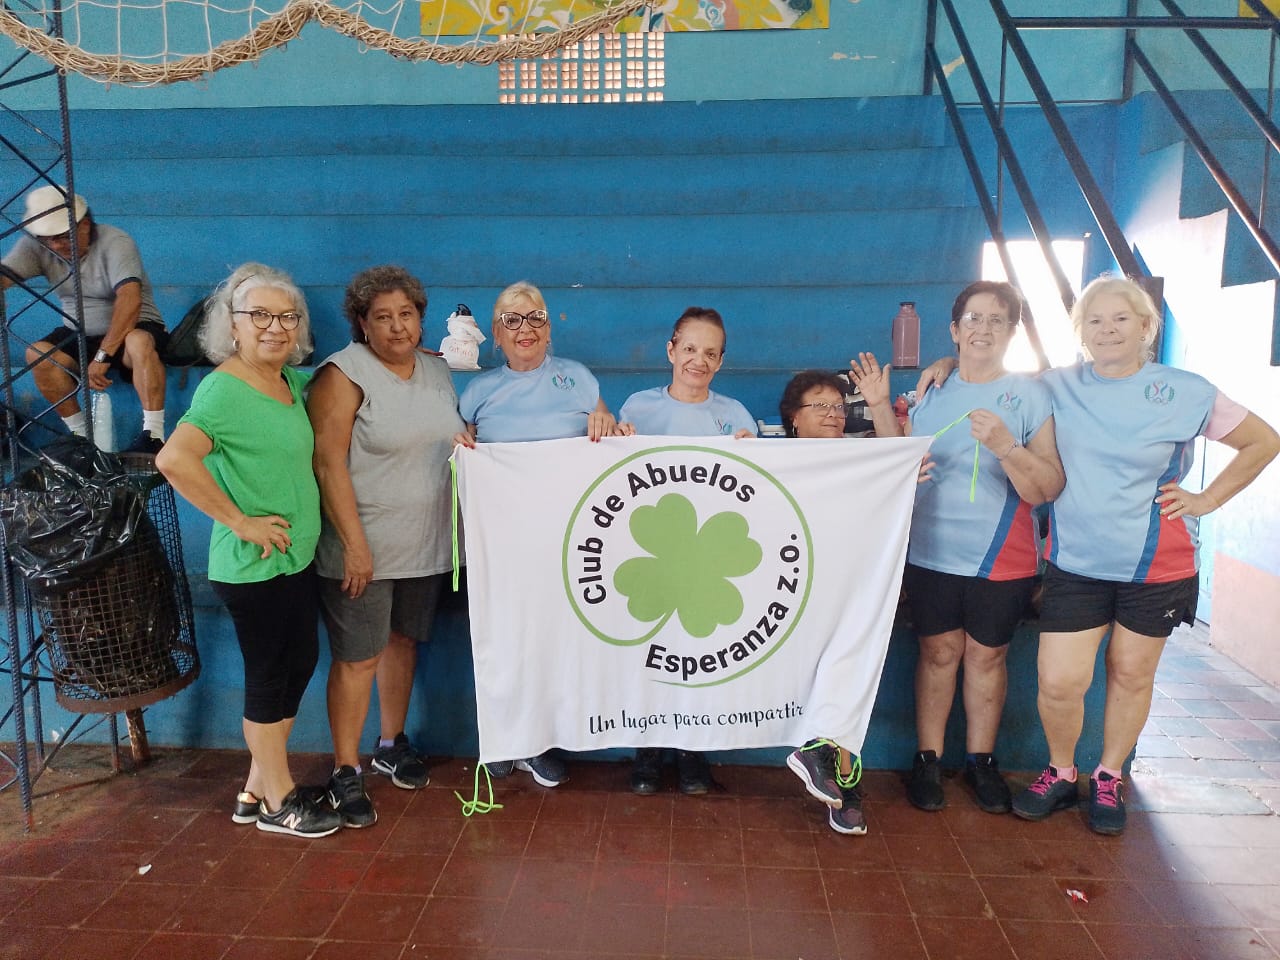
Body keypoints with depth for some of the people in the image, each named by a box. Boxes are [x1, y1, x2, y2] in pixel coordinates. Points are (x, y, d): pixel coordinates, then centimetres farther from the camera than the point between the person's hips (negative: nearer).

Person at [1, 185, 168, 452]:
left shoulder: (115, 242, -19)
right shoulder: (36, 247, -3)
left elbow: (130, 299, -31)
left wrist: (103, 355, -35)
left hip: (132, 329, -5)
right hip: (78, 335, 5)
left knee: (139, 342, -37)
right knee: (37, 354, -21)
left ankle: (153, 435, -35)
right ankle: (80, 434, -11)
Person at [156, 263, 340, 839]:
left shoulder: (291, 382, 7)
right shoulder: (224, 388, -18)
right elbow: (174, 460, -31)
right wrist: (239, 520, -23)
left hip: (296, 556, 9)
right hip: (254, 565, -9)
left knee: (299, 662, 17)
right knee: (269, 675, 5)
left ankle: (258, 787, 35)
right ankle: (278, 803, 25)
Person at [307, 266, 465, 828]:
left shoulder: (437, 371, 9)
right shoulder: (344, 374, -11)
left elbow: (455, 440, 22)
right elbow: (329, 465, -16)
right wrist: (354, 543, -19)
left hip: (425, 544, 6)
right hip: (364, 547, -6)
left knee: (403, 641, 18)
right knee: (358, 657, 1)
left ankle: (392, 745, 36)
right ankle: (346, 771, 16)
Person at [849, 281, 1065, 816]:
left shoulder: (1030, 396, -4)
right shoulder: (931, 393, 6)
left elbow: (1048, 490, -11)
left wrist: (1006, 446, -27)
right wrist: (880, 408, -2)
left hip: (1001, 560, -2)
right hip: (932, 553, 2)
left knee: (986, 655, 10)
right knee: (939, 653, 9)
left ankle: (981, 761, 27)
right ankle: (928, 760, 21)